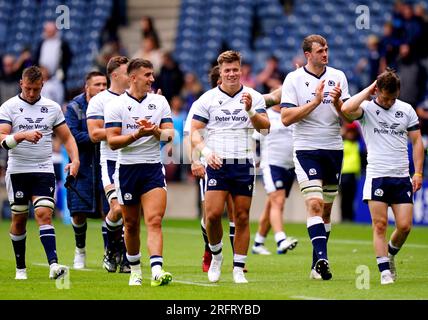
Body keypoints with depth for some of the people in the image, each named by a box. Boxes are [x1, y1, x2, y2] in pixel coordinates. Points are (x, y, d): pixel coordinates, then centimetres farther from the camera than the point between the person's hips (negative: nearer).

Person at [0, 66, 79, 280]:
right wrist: (23, 135, -28)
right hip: (17, 171, 0)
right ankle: (20, 268, 19)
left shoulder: (52, 108, 8)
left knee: (44, 214, -13)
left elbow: (67, 137, 13)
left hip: (44, 170, 1)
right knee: (19, 219, 6)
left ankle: (53, 265, -24)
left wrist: (75, 160, -3)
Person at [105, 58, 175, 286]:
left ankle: (157, 271, -25)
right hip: (127, 168, -1)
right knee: (131, 224, 7)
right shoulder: (116, 105, -1)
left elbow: (169, 134, 3)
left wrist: (155, 131, -17)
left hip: (153, 168, 1)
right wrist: (137, 134, -20)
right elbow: (112, 141, -8)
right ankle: (135, 270, 25)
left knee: (154, 220, -14)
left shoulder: (159, 102, 8)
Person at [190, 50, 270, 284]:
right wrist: (205, 151, -14)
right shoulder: (208, 98, 5)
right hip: (217, 164, -1)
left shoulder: (254, 97, 6)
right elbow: (194, 132, 4)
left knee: (242, 218, 1)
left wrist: (250, 110, -22)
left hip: (244, 164, 1)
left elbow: (265, 127, -4)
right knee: (213, 214, -13)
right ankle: (216, 256, 11)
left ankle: (238, 269, 7)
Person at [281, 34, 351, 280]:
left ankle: (317, 264, 14)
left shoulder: (338, 77, 6)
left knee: (326, 209, 8)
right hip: (306, 148, -4)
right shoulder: (293, 79, -3)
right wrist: (316, 101, -17)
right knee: (314, 204, -18)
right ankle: (322, 258, -25)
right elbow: (286, 118, -10)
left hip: (334, 149, 4)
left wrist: (337, 101, -16)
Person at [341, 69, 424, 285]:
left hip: (402, 177, 3)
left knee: (404, 226, -2)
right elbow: (346, 109, -24)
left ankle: (390, 254, 26)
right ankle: (385, 271, 0)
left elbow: (417, 141, 12)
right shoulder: (367, 108, -2)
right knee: (380, 225, -6)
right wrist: (367, 91, -12)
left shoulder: (406, 110, 9)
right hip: (376, 176, -3)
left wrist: (418, 173, 4)